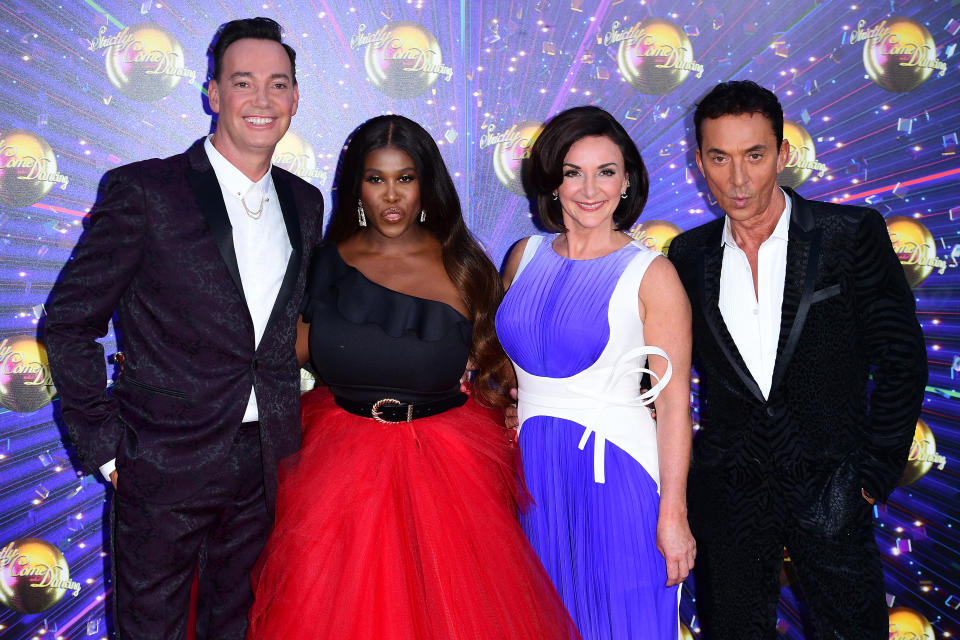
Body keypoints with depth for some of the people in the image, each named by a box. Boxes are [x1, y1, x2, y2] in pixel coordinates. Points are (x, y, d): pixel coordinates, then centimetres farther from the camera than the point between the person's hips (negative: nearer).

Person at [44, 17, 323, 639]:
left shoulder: (305, 202, 6)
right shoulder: (143, 191, -11)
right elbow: (69, 321, -8)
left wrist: (290, 421, 8)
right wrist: (105, 445, -9)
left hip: (267, 468, 5)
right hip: (164, 468, -4)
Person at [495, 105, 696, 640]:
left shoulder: (652, 275, -8)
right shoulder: (525, 257, 5)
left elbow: (673, 401, -9)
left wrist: (672, 513, -12)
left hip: (614, 475, -4)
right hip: (532, 473, 4)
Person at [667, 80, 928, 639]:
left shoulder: (852, 234, -5)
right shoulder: (689, 255, 4)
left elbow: (901, 359, -3)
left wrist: (875, 474, -5)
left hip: (827, 490, -2)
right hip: (726, 497, 3)